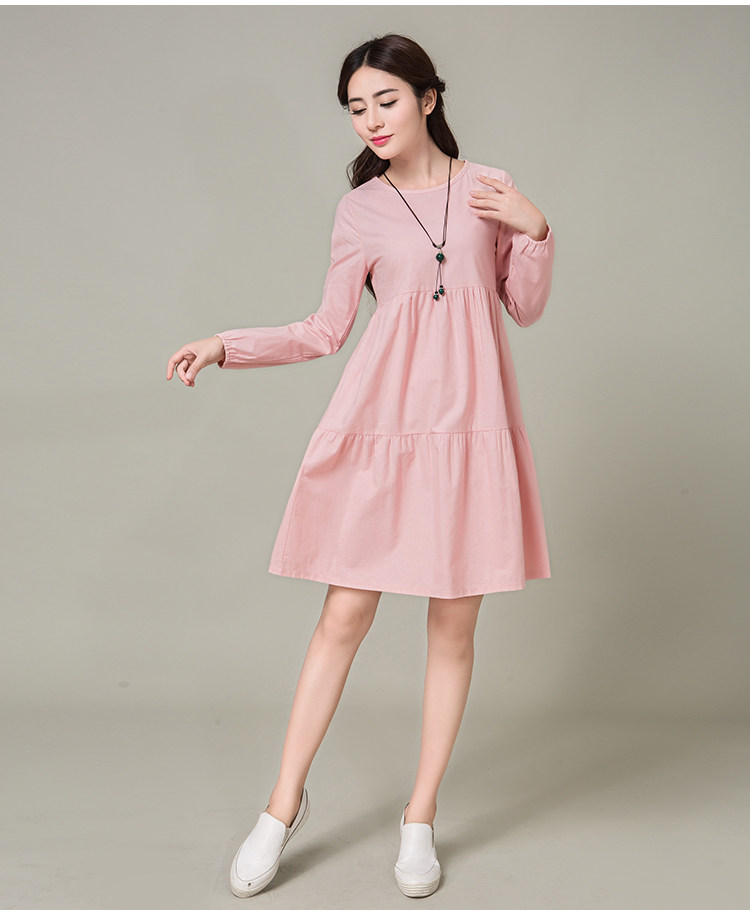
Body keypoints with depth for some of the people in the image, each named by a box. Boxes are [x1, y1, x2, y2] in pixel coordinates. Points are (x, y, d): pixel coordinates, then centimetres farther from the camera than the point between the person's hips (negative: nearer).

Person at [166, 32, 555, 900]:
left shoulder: (489, 189, 10)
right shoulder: (360, 210, 7)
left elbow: (526, 309, 12)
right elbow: (324, 331, 7)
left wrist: (535, 231, -3)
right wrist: (225, 345, -3)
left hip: (469, 426, 1)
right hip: (380, 424, -1)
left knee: (453, 626, 5)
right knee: (345, 614, 0)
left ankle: (420, 817, 20)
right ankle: (284, 804, 17)